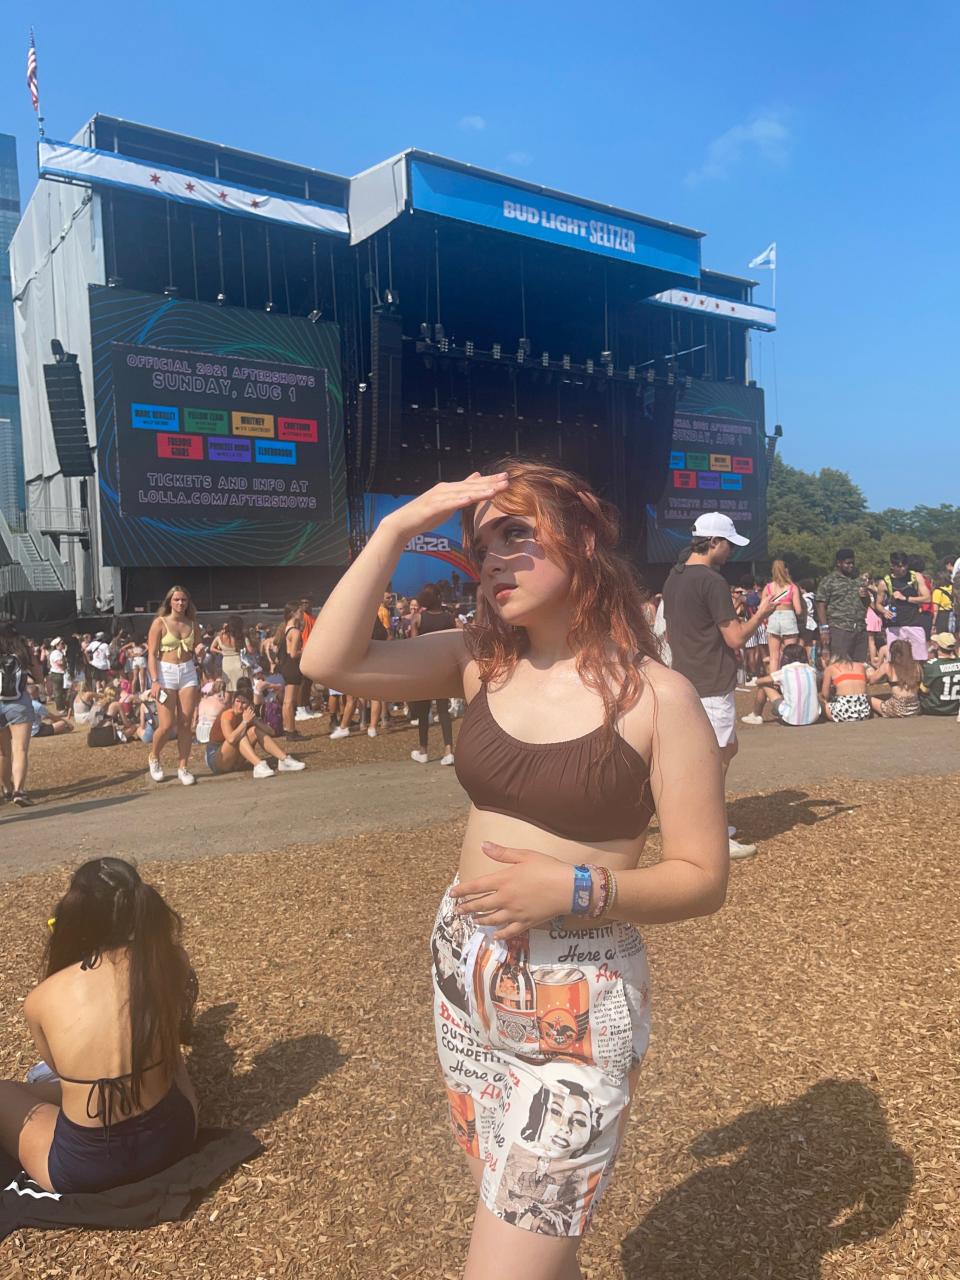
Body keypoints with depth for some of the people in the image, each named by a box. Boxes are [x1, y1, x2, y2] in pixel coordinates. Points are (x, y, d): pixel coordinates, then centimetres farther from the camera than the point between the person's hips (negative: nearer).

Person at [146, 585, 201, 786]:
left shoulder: (192, 623, 9)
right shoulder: (160, 623, -3)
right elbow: (151, 654, -6)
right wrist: (155, 681, -16)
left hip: (188, 673, 3)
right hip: (166, 673, -3)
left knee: (186, 724, 2)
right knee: (167, 725, -6)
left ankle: (183, 767, 13)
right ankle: (153, 757, 22)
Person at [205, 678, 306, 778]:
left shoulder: (248, 715, 1)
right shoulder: (227, 715, -19)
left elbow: (270, 732, -7)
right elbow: (231, 739, -38)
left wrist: (254, 719, -18)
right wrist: (245, 722, -31)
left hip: (234, 761, 6)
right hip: (214, 759, -6)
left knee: (255, 731, -10)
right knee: (240, 735, -29)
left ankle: (284, 760, -18)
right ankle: (259, 766, -45)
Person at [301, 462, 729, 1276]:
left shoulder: (656, 697, -15)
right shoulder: (481, 661, -2)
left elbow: (702, 878, -12)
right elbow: (329, 662, -11)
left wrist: (572, 888, -25)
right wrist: (396, 529, -15)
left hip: (579, 1000, -5)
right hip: (464, 973, 5)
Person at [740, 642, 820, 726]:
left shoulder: (784, 672, -6)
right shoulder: (811, 670, 5)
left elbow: (759, 681, 6)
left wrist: (772, 683, 26)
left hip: (792, 720, -4)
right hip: (813, 719, 4)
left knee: (763, 685, 9)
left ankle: (756, 716, 30)